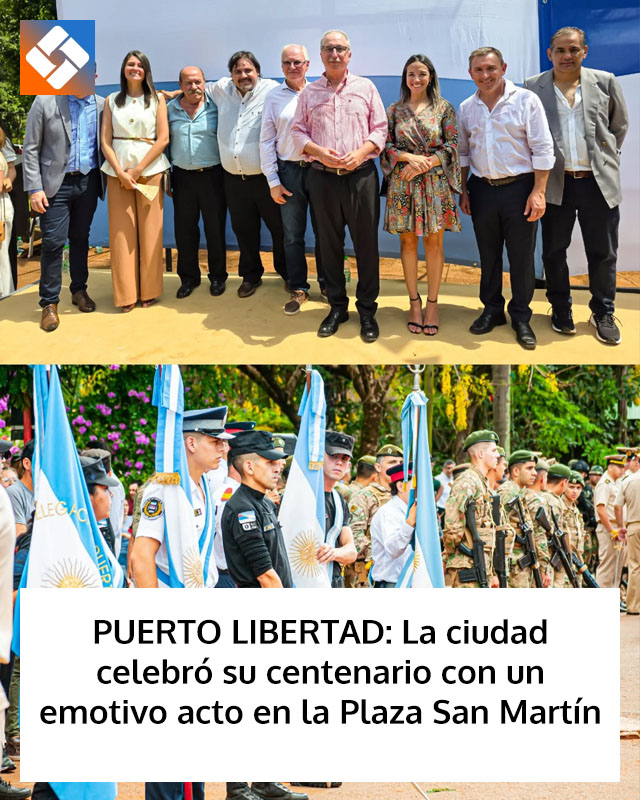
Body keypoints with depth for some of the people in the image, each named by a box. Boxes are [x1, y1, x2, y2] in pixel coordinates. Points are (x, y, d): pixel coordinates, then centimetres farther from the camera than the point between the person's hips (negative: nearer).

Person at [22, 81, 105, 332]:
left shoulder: (101, 104, 4)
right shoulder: (45, 102, -4)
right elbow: (30, 149, -3)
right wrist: (34, 188, -9)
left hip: (88, 182, 3)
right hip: (56, 183, -3)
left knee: (80, 238, 13)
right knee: (53, 242, -6)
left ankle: (79, 290, 28)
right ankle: (49, 302, 3)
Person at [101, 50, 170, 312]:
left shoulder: (157, 100, 6)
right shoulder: (112, 101, 10)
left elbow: (163, 138, -3)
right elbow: (105, 141, 4)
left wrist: (138, 170, -10)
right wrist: (121, 172, -10)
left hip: (150, 170, -1)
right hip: (118, 171, 1)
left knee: (149, 231, -1)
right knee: (121, 232, -1)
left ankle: (148, 290, 8)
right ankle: (125, 294, 4)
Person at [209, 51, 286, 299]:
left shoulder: (272, 91, -8)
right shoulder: (221, 89, 8)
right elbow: (199, 87, 29)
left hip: (265, 177, -4)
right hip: (234, 179, 4)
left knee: (279, 227, 7)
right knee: (244, 230, 14)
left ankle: (286, 272, 26)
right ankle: (251, 275, 30)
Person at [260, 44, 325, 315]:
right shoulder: (273, 97, 6)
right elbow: (266, 140, 6)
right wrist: (273, 181, 1)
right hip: (289, 170, 1)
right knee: (292, 235, 5)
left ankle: (327, 284, 21)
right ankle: (298, 289, 16)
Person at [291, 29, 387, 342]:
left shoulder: (365, 87, 6)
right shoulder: (309, 92, 9)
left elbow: (380, 129, 3)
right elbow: (298, 131, 7)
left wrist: (361, 152, -14)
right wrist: (319, 152, -12)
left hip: (361, 175, -2)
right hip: (323, 176, 2)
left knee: (366, 243, 0)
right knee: (330, 243, 8)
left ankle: (367, 310, 9)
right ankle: (337, 306, 20)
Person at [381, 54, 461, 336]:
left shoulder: (444, 108, 3)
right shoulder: (394, 110, 7)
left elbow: (452, 145, -1)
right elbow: (386, 145, 4)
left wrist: (425, 163, -13)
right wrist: (410, 158, -14)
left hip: (435, 183, -1)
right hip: (403, 184, 1)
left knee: (434, 241, 1)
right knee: (408, 240, 4)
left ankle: (432, 303, 8)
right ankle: (414, 302, 12)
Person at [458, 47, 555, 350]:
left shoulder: (526, 100, -8)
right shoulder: (467, 108, 6)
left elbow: (543, 149, -9)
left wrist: (538, 191, -14)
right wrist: (463, 191, 11)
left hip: (518, 188, -4)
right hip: (482, 189, 4)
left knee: (522, 256, 2)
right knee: (488, 254, 13)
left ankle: (521, 317, 14)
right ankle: (492, 310, 27)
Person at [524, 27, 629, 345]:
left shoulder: (605, 81, 1)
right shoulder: (533, 87, -1)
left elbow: (620, 125, 13)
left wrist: (605, 158, 12)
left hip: (599, 181, 0)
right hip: (555, 182, 0)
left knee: (603, 252, 7)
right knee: (554, 250, 9)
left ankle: (603, 313, 20)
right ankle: (560, 309, 26)